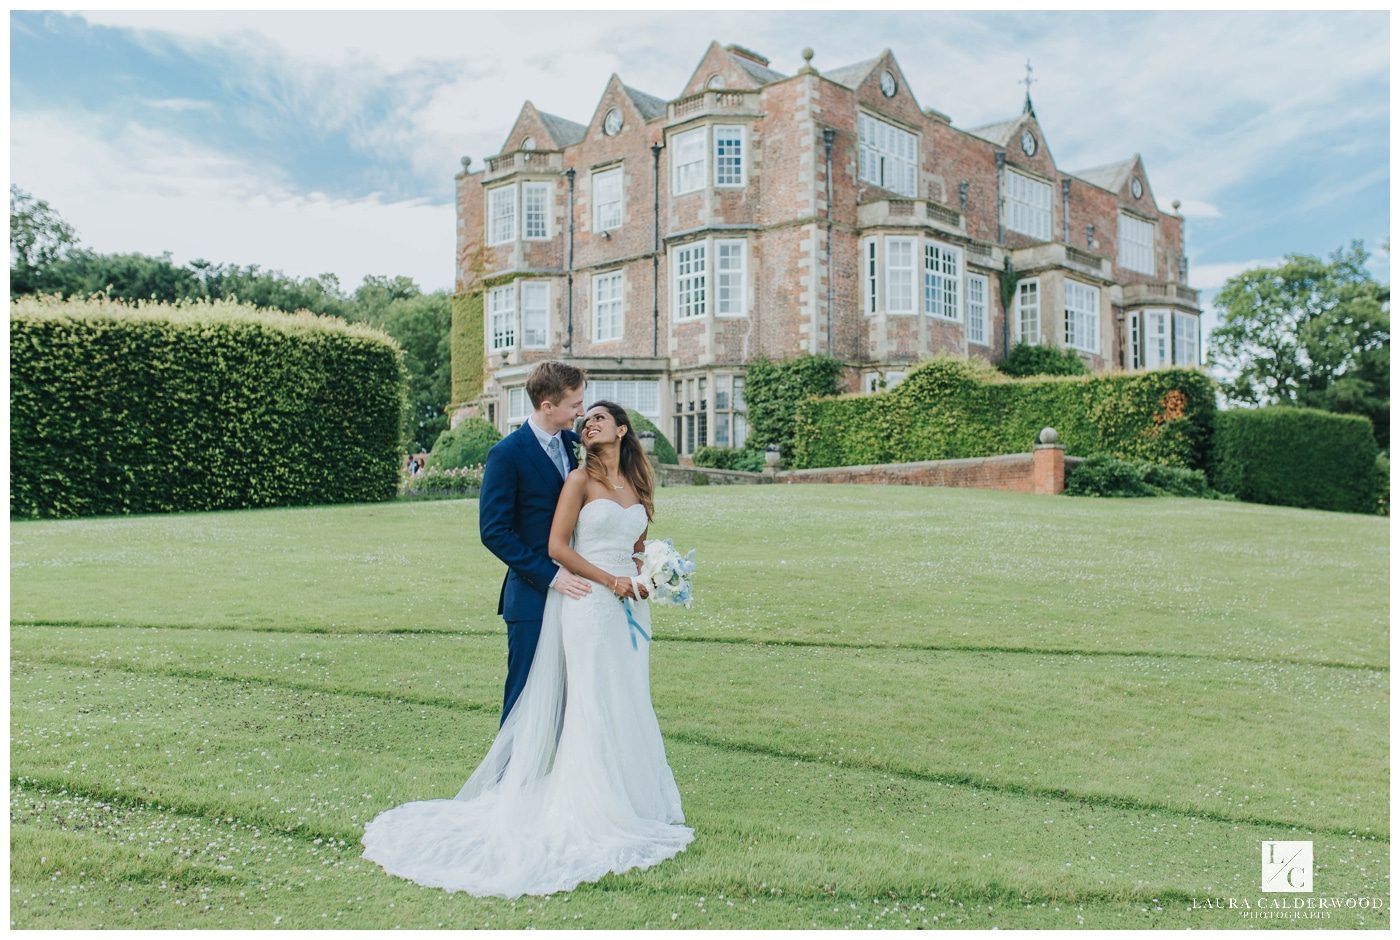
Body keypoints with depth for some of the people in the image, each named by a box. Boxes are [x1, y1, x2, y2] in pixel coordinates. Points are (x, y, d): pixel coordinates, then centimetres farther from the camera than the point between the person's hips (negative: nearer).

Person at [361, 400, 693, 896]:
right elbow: (557, 546, -9)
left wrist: (643, 579, 2)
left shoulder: (636, 485, 14)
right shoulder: (580, 479, -2)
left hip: (630, 606, 6)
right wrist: (609, 580, -12)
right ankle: (593, 814, 8)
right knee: (593, 707, -2)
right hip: (589, 603, -6)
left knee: (630, 706, 9)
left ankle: (630, 803, 21)